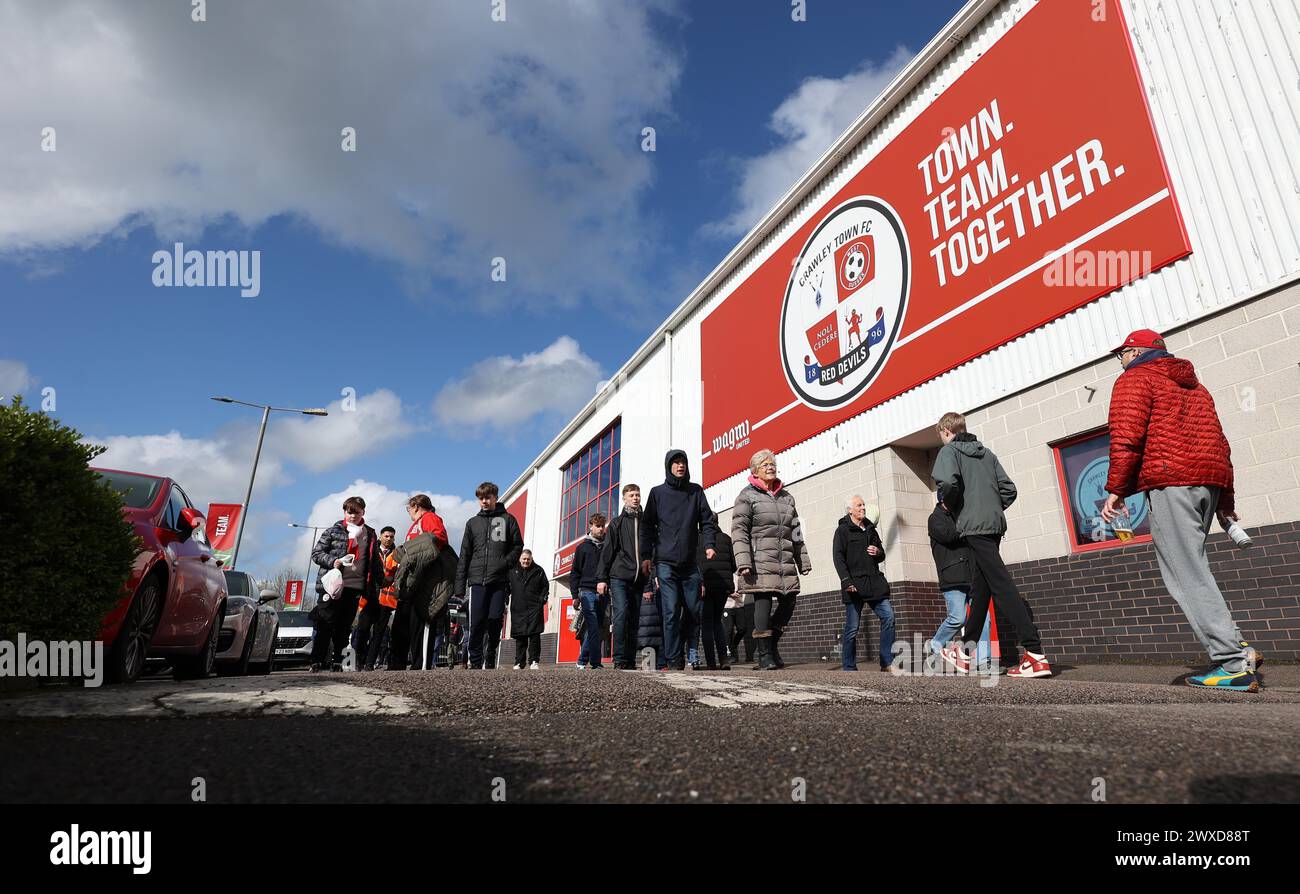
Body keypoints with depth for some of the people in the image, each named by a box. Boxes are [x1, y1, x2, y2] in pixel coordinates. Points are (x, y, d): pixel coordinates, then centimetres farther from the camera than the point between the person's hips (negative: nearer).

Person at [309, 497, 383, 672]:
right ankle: (317, 661, 5)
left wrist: (379, 583, 12)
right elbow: (316, 553, 4)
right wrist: (332, 561, -14)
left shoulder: (370, 535, 15)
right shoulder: (333, 531, 6)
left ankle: (337, 661, 15)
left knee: (344, 626, 7)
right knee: (326, 625, -3)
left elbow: (376, 562, 19)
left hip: (355, 586, 3)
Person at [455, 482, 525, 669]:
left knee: (495, 621, -2)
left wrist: (506, 563, -10)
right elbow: (464, 556, 12)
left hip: (500, 580, -1)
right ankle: (475, 663, 6)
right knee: (476, 624, -3)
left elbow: (518, 546, 7)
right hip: (478, 580, 1)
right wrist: (460, 585, 6)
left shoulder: (507, 519, 9)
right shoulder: (473, 523, 15)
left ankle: (490, 660, 14)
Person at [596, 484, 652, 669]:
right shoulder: (617, 522, 9)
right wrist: (601, 578, -3)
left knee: (634, 619, 4)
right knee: (621, 613, -16)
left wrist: (651, 576, 6)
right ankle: (619, 659, -12)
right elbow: (607, 551, 4)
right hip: (619, 577, -3)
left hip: (639, 579, 3)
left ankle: (630, 661, 9)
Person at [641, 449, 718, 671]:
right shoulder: (658, 492, 8)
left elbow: (707, 520, 9)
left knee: (694, 611, 3)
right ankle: (674, 660, 0)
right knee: (671, 612, -7)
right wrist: (646, 554, -1)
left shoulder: (696, 491, 12)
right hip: (666, 562, -2)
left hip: (690, 563, 2)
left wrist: (709, 543, -8)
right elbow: (647, 526, 7)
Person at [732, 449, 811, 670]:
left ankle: (769, 645, 22)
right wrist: (743, 562, -16)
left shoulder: (786, 496, 19)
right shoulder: (747, 495, 1)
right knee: (763, 603, -6)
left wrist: (803, 560, 17)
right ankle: (765, 655, 4)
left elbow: (796, 531, 22)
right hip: (760, 561, -6)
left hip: (785, 562, 6)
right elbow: (739, 530, -6)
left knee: (789, 602, 4)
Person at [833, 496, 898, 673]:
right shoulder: (843, 531, 1)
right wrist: (846, 581, -20)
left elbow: (882, 555, 29)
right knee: (852, 627, -3)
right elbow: (838, 557, -9)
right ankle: (848, 667, 6)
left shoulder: (871, 530, 21)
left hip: (874, 582, 6)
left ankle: (887, 663, 5)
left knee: (888, 617, -3)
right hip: (854, 584, -6)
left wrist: (878, 552, 3)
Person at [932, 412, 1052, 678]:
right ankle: (967, 652, 22)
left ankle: (1036, 655, -17)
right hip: (995, 524, 8)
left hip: (974, 526, -8)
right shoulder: (986, 452, 19)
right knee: (980, 588, 11)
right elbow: (1009, 489, 14)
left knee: (1002, 585, -12)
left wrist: (947, 503, -1)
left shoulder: (949, 451, -1)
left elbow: (947, 482, -20)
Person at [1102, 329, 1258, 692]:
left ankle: (1234, 664, -9)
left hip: (1169, 481, -9)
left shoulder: (1134, 379, 3)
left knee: (1187, 575, -8)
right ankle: (1232, 645, 7)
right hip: (1211, 479, 9)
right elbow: (1219, 442, 25)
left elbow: (1127, 437, -12)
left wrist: (1116, 489, -11)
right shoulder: (1193, 384, 27)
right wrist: (1225, 502, 26)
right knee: (1191, 566, 15)